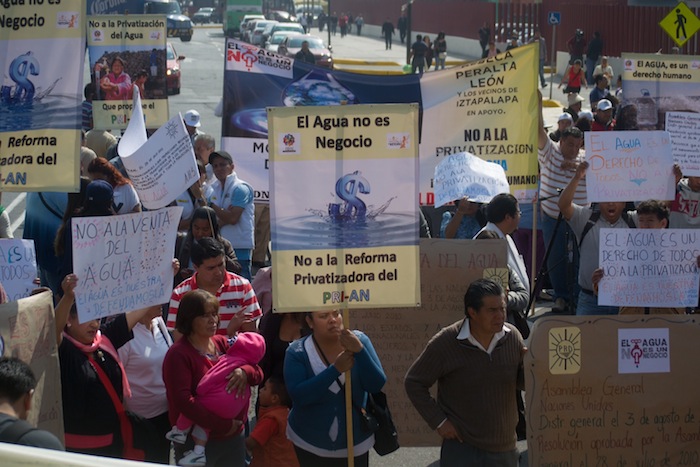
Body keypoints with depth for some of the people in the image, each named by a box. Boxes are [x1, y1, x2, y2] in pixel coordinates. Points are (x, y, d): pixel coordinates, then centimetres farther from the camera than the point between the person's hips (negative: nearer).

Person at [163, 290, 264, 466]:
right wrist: (223, 425, -21)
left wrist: (245, 371, -17)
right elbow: (183, 401, -21)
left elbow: (258, 373, 8)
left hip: (234, 438, 6)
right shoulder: (178, 354, -12)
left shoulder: (223, 344, 7)